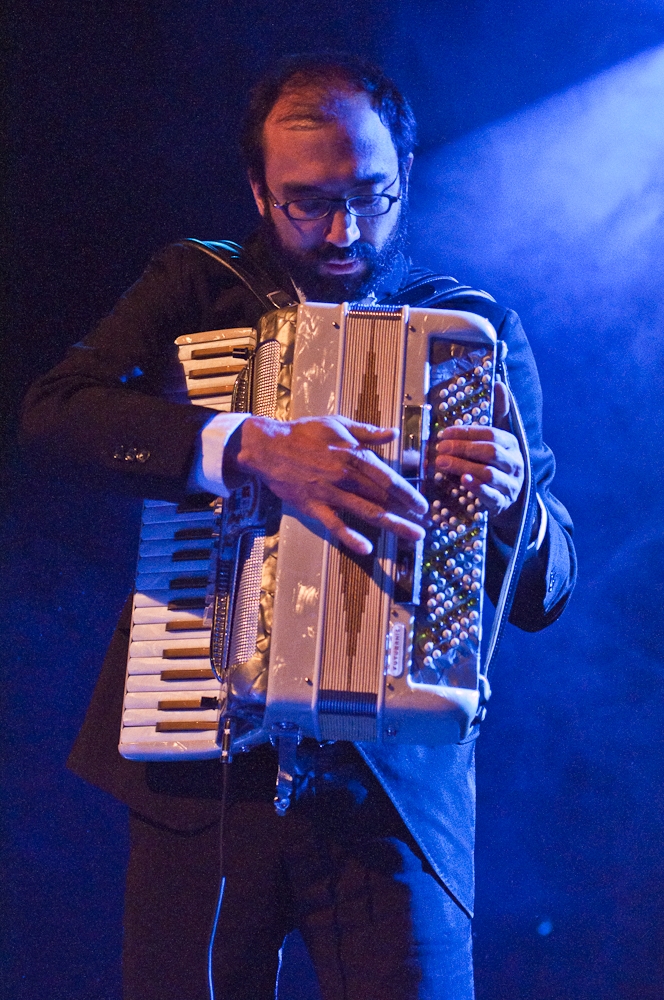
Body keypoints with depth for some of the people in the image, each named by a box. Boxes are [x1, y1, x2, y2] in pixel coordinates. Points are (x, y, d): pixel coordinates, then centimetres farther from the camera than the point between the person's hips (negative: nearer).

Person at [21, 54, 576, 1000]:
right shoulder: (196, 285, 7)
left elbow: (545, 592, 3)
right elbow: (55, 411, -12)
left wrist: (511, 507, -21)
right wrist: (251, 445, -27)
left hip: (398, 786, 0)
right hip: (201, 770, 1)